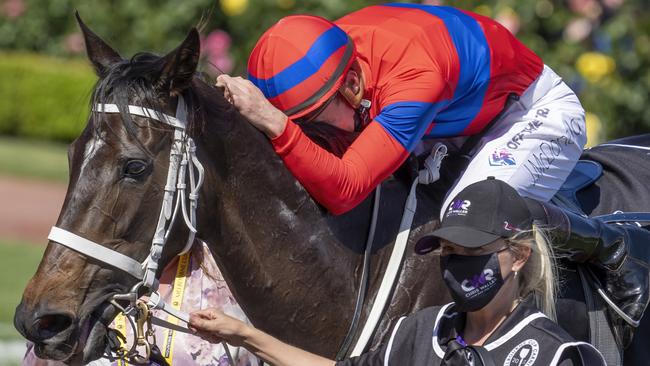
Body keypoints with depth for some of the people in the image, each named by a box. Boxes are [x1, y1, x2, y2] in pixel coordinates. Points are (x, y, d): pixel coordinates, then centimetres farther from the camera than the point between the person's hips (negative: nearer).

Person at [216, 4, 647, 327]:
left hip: (538, 109, -9)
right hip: (461, 119, 9)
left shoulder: (412, 76, -42)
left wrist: (274, 125, -59)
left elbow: (343, 191, -49)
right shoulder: (322, 61, -18)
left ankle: (611, 248, -9)